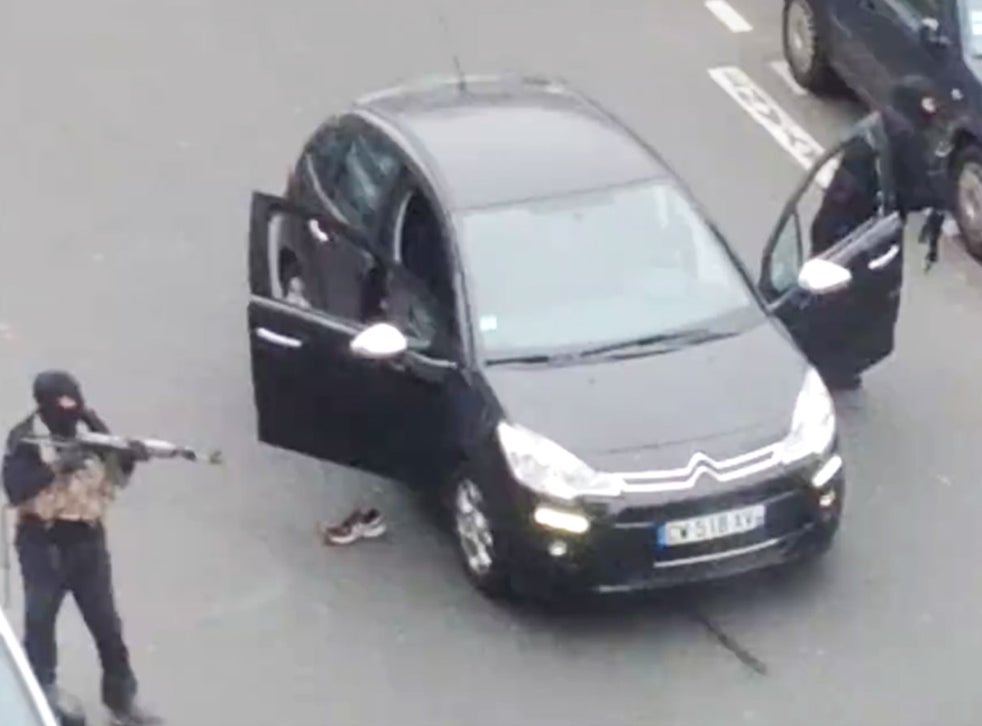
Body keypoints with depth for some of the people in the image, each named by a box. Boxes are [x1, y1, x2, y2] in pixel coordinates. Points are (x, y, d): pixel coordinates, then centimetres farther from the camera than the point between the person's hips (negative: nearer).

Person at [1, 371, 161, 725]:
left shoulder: (90, 427, -3)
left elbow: (117, 476, 2)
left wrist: (131, 457, -19)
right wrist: (57, 467, -32)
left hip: (87, 539, 3)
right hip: (42, 543, -3)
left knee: (106, 622, 9)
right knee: (39, 620, 10)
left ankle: (121, 696, 22)